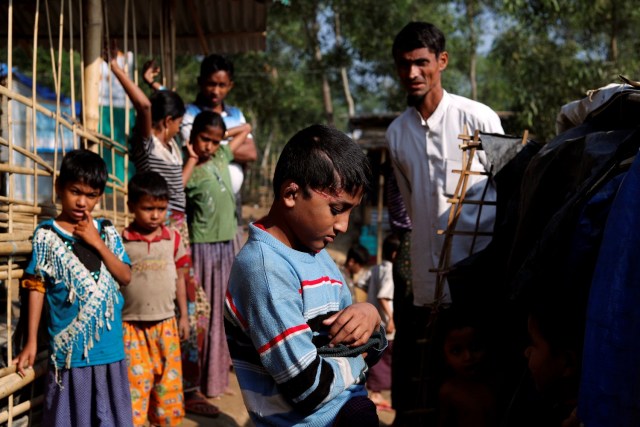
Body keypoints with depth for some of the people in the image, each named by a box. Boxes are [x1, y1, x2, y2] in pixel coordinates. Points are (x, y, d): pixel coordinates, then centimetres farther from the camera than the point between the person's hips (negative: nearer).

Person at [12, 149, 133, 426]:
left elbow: (125, 277, 1)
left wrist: (97, 243, -10)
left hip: (109, 345, 3)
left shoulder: (107, 232, 6)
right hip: (69, 346, -3)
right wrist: (31, 342, -3)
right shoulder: (46, 234, -4)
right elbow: (37, 288, -3)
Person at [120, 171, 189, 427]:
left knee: (169, 381, 12)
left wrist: (183, 316, 10)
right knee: (135, 385, 0)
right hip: (132, 326, -3)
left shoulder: (173, 239, 2)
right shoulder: (121, 241, -6)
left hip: (166, 324, 3)